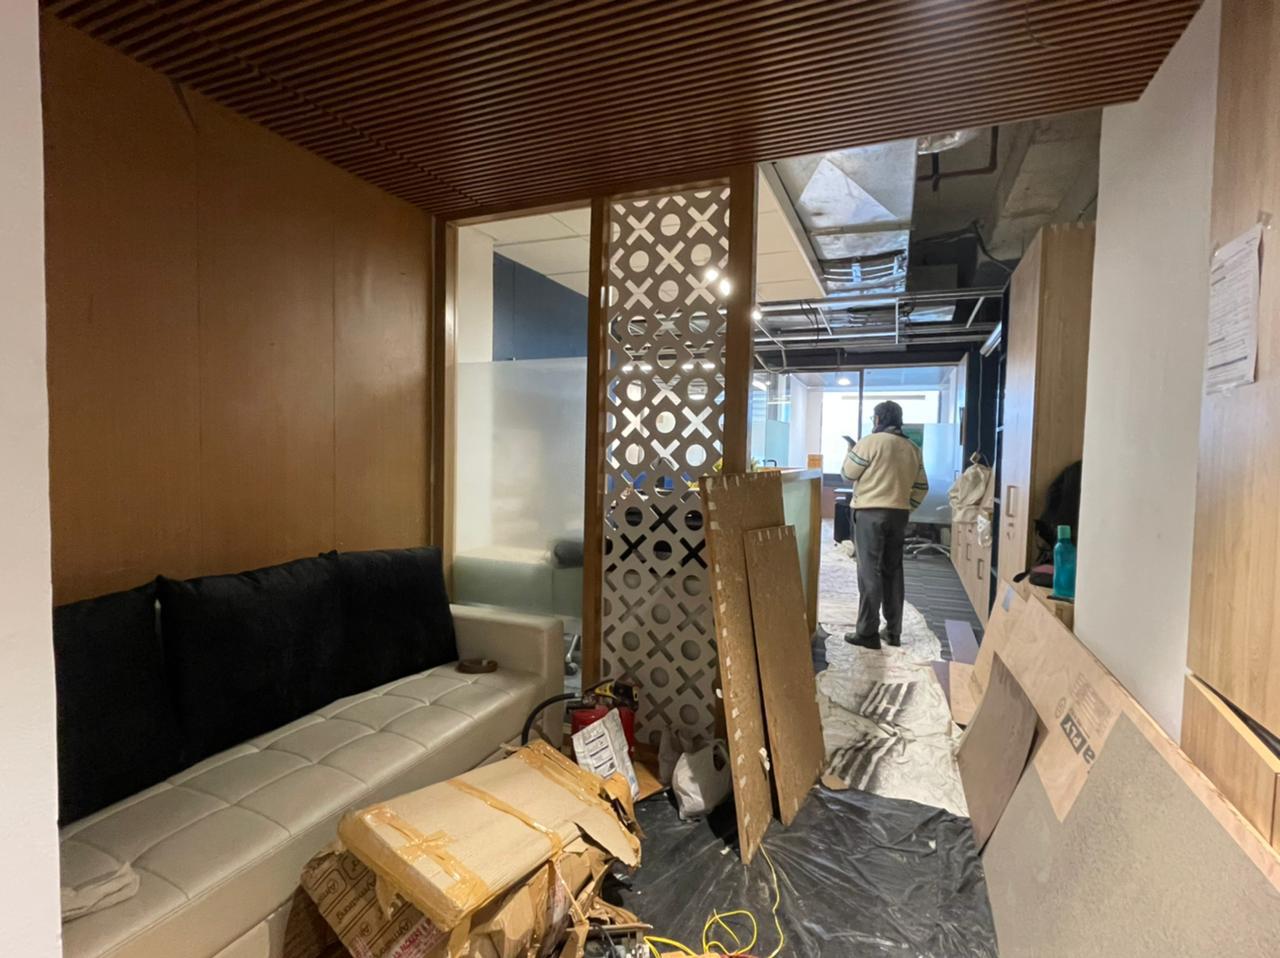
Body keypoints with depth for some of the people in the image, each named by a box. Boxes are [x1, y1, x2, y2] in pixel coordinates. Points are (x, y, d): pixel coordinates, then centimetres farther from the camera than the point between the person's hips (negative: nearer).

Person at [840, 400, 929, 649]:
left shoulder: (870, 442, -9)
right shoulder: (913, 448, 10)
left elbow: (848, 473, -2)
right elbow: (921, 487, 12)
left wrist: (851, 449, 14)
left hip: (870, 513, -6)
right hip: (899, 514, 6)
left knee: (869, 571, -4)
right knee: (893, 571, 12)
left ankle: (868, 632, -2)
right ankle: (893, 631, 18)